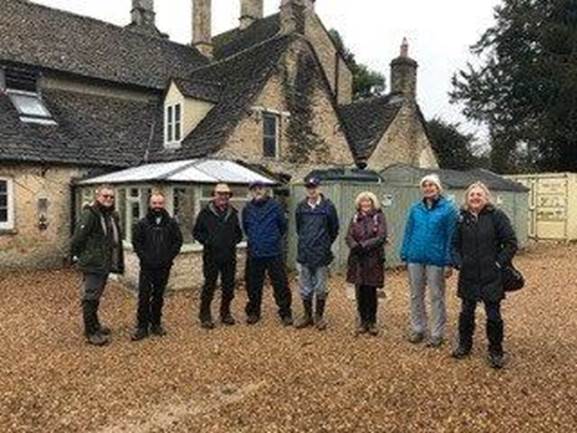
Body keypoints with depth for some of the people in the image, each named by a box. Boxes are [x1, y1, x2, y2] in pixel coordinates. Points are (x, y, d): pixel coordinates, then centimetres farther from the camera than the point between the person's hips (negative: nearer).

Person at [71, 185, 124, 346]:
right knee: (90, 298, -1)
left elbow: (117, 241, 17)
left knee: (96, 296, 20)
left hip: (105, 265, 8)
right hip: (92, 265, -8)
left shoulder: (113, 216, 12)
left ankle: (95, 325, 33)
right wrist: (77, 256, -7)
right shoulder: (90, 214, -15)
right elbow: (78, 238, -17)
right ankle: (91, 333, 8)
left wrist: (119, 263, 16)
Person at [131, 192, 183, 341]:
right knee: (144, 296, -2)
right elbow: (136, 242, 2)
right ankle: (142, 327, 6)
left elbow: (178, 241, 4)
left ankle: (156, 324, 23)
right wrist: (144, 257, -8)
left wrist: (169, 257, -5)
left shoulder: (171, 223, 3)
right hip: (147, 267, -1)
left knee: (159, 296, 11)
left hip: (164, 267, 1)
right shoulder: (142, 223, 0)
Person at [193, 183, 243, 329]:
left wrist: (235, 240, 0)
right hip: (211, 257, -4)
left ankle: (225, 313, 25)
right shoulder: (206, 213, -2)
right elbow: (196, 232, 2)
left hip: (229, 257, 4)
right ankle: (205, 315, 13)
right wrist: (207, 241, -12)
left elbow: (238, 232, 19)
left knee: (229, 287, 10)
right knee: (209, 286, 0)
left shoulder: (233, 213, 10)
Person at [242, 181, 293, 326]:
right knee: (253, 286, 12)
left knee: (281, 284, 2)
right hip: (254, 254, 3)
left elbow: (283, 226, 5)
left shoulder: (275, 206, -6)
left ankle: (285, 313, 16)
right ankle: (253, 312, 28)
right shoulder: (247, 209, 2)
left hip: (274, 254, -2)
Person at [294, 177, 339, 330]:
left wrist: (325, 244, 10)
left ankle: (319, 316, 21)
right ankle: (307, 315, 25)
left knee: (320, 289, 6)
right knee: (305, 289, 10)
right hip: (304, 254, 3)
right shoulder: (301, 207, 3)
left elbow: (334, 229, 4)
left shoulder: (328, 206, -6)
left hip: (322, 255, -3)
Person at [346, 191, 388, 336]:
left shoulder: (379, 217, 1)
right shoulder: (355, 218, 11)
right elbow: (349, 236, 4)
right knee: (360, 292, 6)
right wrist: (355, 246, -17)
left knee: (371, 292, 2)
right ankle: (363, 321, 20)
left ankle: (372, 322, 17)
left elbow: (381, 237, -10)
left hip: (374, 260, -3)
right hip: (357, 260, 3)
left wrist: (364, 245, -19)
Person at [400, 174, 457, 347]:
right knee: (416, 296, 13)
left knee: (436, 297, 8)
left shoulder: (448, 208, -5)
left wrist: (449, 262, -10)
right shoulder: (415, 208, 6)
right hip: (415, 259, 4)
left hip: (436, 260, -4)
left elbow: (451, 237, -7)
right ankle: (417, 329, 27)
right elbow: (408, 233, 9)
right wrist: (405, 255, 4)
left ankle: (437, 334, 21)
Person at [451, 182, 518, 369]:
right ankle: (464, 345, 31)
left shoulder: (496, 216, -6)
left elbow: (511, 243, -5)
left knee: (494, 315, 5)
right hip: (468, 275, 3)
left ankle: (495, 351, 23)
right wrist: (458, 262, -2)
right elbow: (455, 244, 11)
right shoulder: (462, 218, 4)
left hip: (492, 276, -3)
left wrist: (499, 263, -10)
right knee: (466, 312, 13)